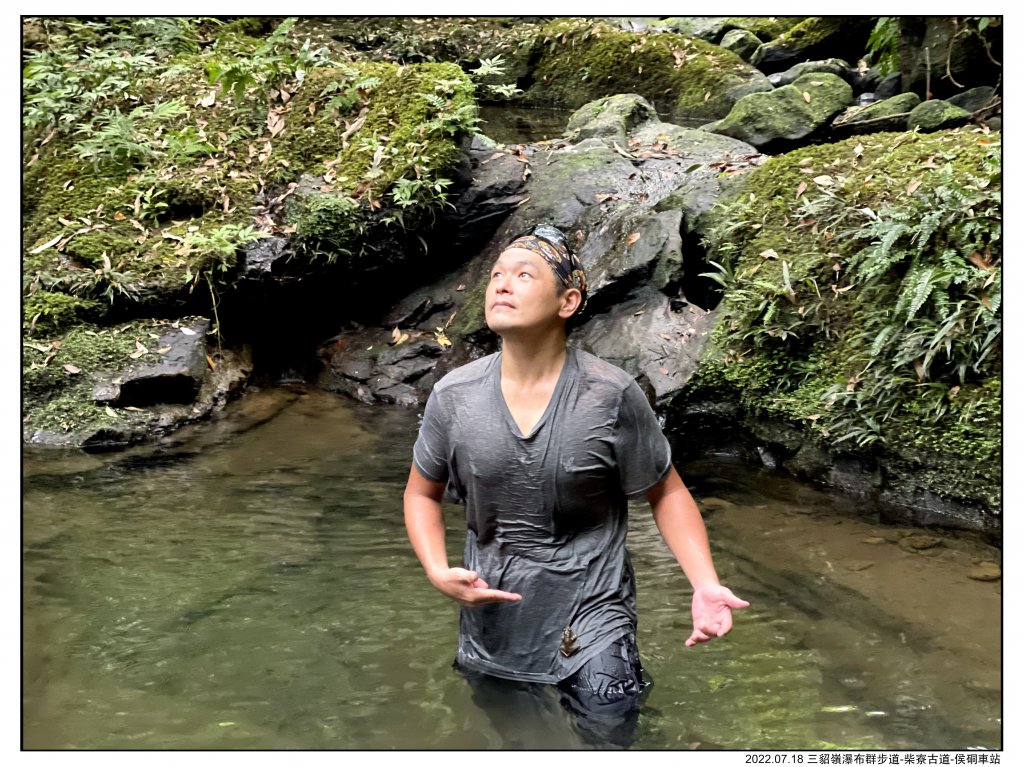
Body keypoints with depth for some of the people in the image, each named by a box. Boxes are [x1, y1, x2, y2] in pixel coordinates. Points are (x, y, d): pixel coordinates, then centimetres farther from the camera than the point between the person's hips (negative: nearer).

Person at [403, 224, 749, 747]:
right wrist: (437, 572, -13)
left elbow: (666, 494, -6)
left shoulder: (612, 395, -16)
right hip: (490, 610, 3)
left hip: (590, 614, -3)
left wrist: (705, 586, -19)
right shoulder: (453, 395, -10)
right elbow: (422, 493, 4)